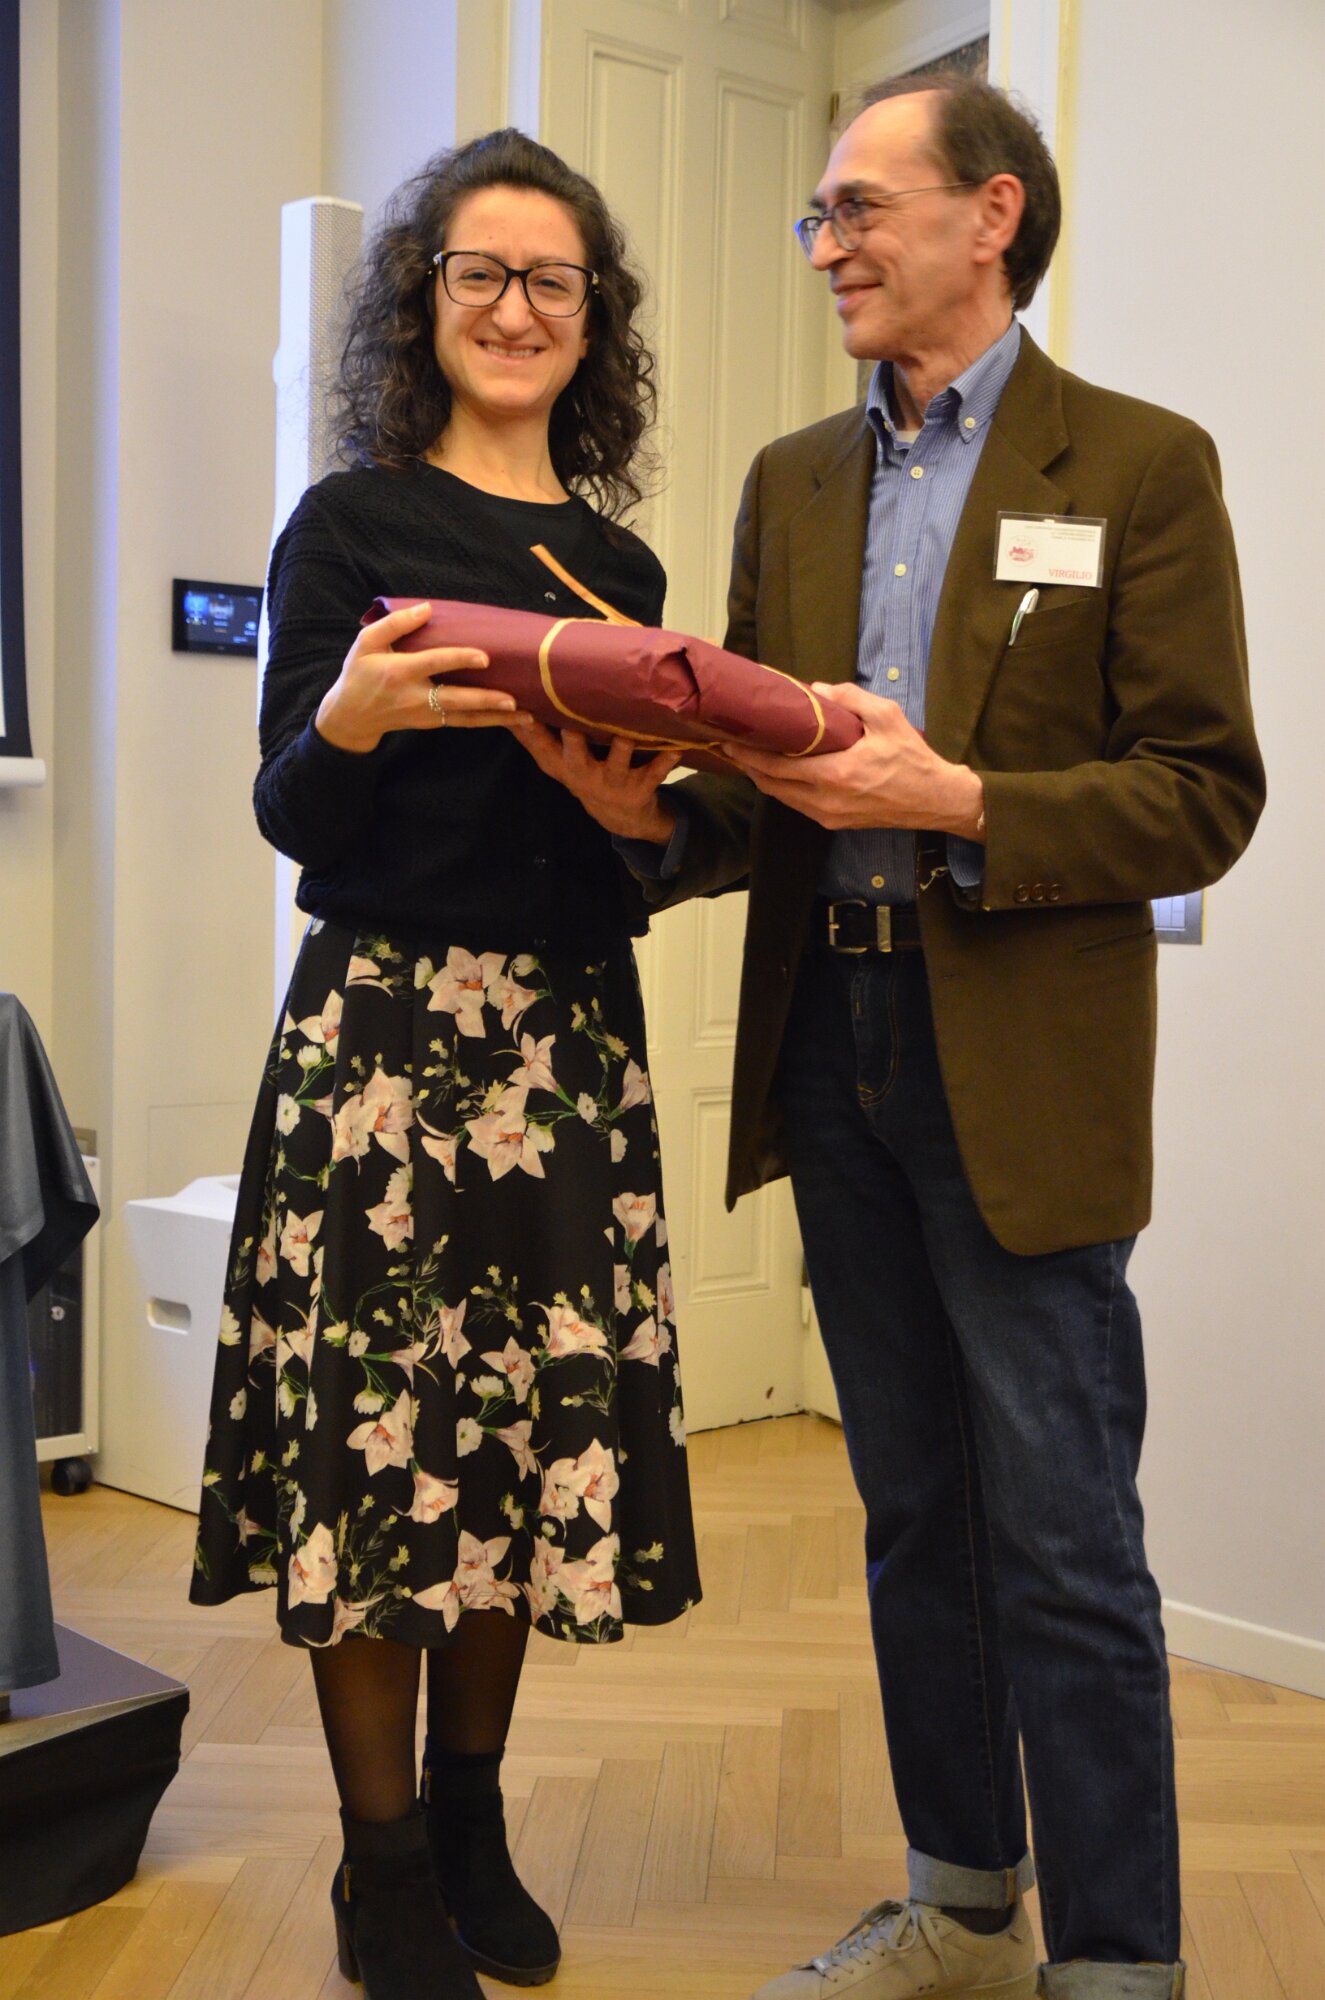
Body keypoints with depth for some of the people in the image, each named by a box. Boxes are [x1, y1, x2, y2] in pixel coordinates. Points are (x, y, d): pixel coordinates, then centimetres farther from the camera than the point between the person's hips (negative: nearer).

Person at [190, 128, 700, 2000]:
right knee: (382, 1426, 0)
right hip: (385, 1024, -4)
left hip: (574, 1037, 5)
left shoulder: (619, 563, 13)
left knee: (538, 1424, 8)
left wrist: (640, 790, -5)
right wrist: (349, 719, -22)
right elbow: (289, 816, -2)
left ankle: (473, 1816, 27)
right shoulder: (352, 523, 0)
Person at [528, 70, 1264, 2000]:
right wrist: (666, 813, -8)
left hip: (1017, 1071, -5)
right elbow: (760, 787, 13)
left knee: (1063, 1545, -1)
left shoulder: (1140, 464, -2)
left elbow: (1205, 795, -8)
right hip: (830, 1050, 6)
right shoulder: (793, 480, 14)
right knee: (912, 1514, 16)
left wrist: (957, 803, -20)